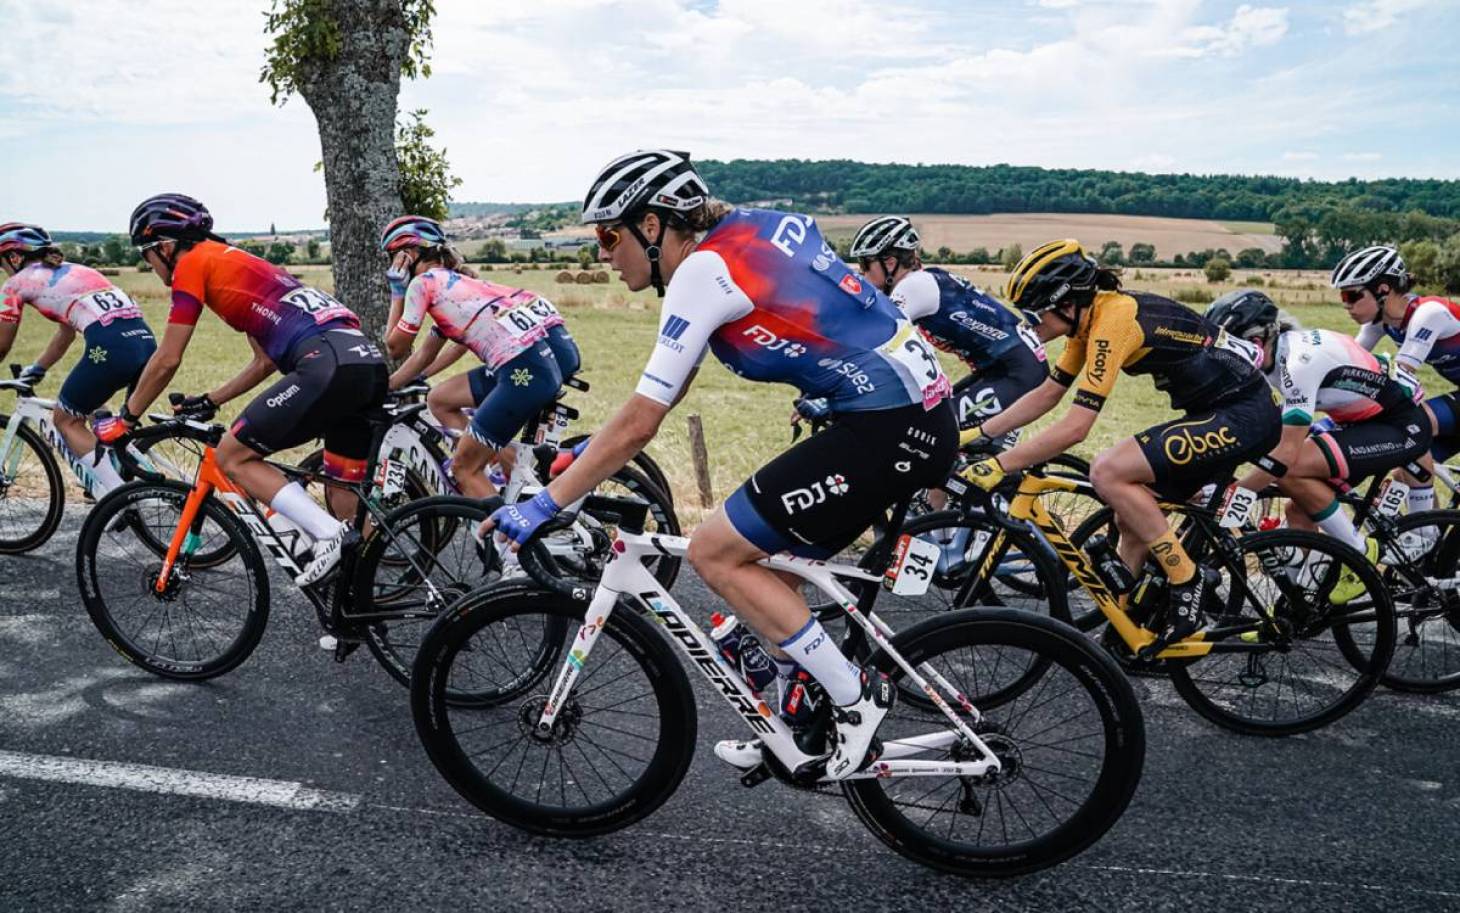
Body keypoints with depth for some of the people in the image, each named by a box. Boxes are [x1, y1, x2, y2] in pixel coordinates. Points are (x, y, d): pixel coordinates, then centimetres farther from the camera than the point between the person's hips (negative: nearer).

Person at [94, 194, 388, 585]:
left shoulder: (193, 262, 7)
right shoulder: (236, 262, 32)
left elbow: (167, 360, 8)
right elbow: (265, 362, 35)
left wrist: (125, 419, 21)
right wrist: (209, 401, 39)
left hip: (328, 365, -9)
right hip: (370, 365, 9)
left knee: (233, 456, 2)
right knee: (346, 502, 14)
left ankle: (329, 534, -11)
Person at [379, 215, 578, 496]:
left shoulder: (423, 283, 6)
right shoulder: (455, 281, 31)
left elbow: (395, 347, 17)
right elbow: (426, 355, 38)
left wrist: (397, 292, 25)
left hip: (528, 366, -9)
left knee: (464, 467, 6)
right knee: (439, 400, 23)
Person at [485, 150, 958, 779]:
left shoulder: (703, 271, -12)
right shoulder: (741, 230, 14)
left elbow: (641, 422, -14)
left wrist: (544, 505, -6)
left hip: (887, 429, -10)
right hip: (924, 412, 10)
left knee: (715, 553, -4)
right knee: (770, 563, 17)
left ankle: (856, 699, 2)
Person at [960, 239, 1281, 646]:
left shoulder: (1113, 320, -23)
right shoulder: (1089, 319, 5)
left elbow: (1075, 427, -28)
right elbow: (1045, 394, 13)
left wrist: (999, 465, -25)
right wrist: (976, 434, 9)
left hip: (1243, 416, -10)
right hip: (1218, 412, 10)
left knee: (1108, 472, -21)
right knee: (1133, 516, 12)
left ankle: (1188, 584, -9)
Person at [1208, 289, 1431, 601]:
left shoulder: (1300, 359, -29)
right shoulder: (1271, 354, -2)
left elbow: (1287, 453, -33)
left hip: (1402, 426, -9)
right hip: (1364, 421, 9)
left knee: (1291, 472, -26)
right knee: (1299, 511, 2)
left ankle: (1361, 554, -7)